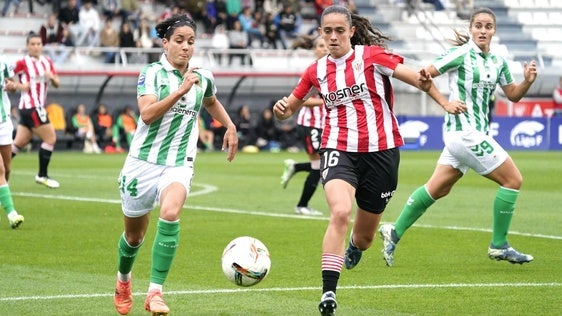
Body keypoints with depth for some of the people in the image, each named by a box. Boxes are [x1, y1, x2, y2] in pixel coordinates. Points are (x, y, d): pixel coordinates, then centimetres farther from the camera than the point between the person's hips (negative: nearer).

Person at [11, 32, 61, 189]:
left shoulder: (47, 62, 10)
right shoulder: (23, 63, -9)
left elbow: (57, 84, 13)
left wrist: (52, 77, -8)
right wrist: (18, 86, -18)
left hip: (38, 107, 7)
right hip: (31, 106, -7)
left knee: (19, 143, 8)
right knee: (50, 138, -6)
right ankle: (42, 175, 3)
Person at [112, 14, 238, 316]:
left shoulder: (204, 77, 6)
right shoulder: (151, 73, -6)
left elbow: (211, 102, 31)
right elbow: (147, 114, -22)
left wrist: (230, 127, 20)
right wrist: (180, 91, -28)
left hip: (179, 164, 1)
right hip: (143, 162, -1)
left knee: (170, 213, -31)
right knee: (134, 235, 13)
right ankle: (123, 280, 46)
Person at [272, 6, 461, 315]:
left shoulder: (371, 56, -3)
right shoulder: (316, 71, 7)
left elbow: (415, 77, -12)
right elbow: (290, 107, 18)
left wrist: (424, 81, -36)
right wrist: (281, 109, -7)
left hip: (380, 150, 0)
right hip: (339, 149, 1)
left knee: (364, 237, 11)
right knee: (340, 212, -30)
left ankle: (354, 249, 52)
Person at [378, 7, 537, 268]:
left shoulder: (498, 62, 11)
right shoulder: (461, 55, -11)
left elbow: (513, 95, 20)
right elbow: (424, 75, -12)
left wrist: (527, 81, 0)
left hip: (475, 133, 8)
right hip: (464, 131, -8)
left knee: (437, 188, 10)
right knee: (513, 179, -6)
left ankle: (395, 232, 16)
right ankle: (498, 246, 2)